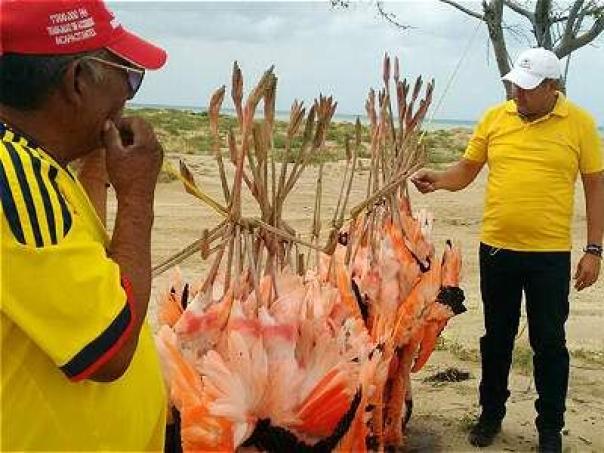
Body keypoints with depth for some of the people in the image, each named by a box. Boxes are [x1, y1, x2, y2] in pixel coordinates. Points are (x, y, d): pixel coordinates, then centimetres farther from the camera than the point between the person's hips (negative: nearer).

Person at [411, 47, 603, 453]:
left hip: (550, 254, -2)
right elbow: (465, 171, 9)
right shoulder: (495, 118, 2)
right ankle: (491, 415, 31)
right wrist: (436, 180, -12)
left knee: (549, 343, 7)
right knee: (497, 338, 15)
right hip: (496, 249, 3)